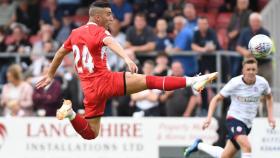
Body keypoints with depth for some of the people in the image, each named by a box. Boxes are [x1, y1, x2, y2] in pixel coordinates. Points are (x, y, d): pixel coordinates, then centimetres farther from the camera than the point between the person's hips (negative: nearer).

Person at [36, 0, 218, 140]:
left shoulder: (76, 33, 16)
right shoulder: (98, 31, -6)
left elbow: (60, 53, 29)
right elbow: (110, 42, -29)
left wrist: (50, 75, 44)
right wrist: (127, 58, -48)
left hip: (89, 89, 7)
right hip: (104, 80, -7)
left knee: (90, 133, 19)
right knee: (149, 81, -16)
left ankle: (71, 112, -7)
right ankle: (191, 81, -30)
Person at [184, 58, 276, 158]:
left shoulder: (262, 82, -5)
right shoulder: (235, 83, -14)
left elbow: (269, 97, 18)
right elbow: (216, 99, -5)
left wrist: (270, 116, 8)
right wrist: (209, 117, -17)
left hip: (248, 123, 5)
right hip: (234, 119, -5)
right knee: (246, 146, -31)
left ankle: (199, 145, 33)